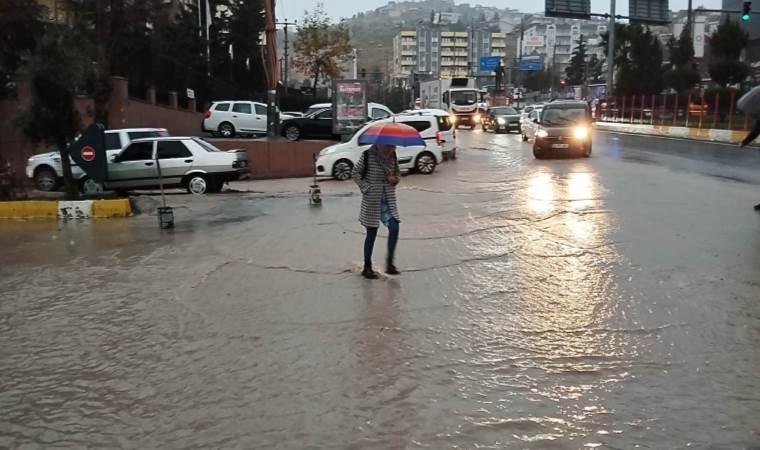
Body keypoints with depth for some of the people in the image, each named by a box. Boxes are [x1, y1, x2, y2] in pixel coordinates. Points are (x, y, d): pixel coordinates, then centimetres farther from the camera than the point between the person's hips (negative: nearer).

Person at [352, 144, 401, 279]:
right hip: (372, 201, -4)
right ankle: (367, 268, 18)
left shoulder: (393, 156, 3)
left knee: (394, 228, -11)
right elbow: (355, 173, -5)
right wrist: (365, 187, -12)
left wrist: (395, 179, -5)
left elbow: (398, 172, 17)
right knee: (372, 233, 4)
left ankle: (389, 263, 3)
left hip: (388, 200, 4)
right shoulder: (368, 155, -11)